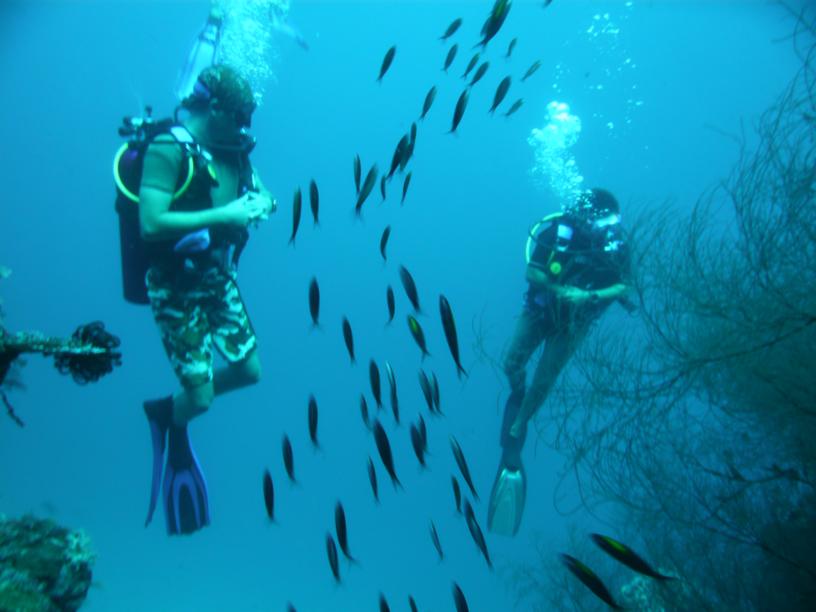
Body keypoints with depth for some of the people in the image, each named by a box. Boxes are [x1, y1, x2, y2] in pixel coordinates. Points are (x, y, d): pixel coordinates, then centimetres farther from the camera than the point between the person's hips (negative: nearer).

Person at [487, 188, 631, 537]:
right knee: (513, 364, -1)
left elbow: (622, 286, -12)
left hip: (572, 321, 0)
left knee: (542, 382, 1)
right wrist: (563, 291, -31)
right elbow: (532, 272, -17)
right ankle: (517, 394, 35)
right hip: (540, 309, 0)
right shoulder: (557, 229, -19)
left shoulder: (615, 244, -16)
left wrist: (591, 295, -30)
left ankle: (515, 435, 17)